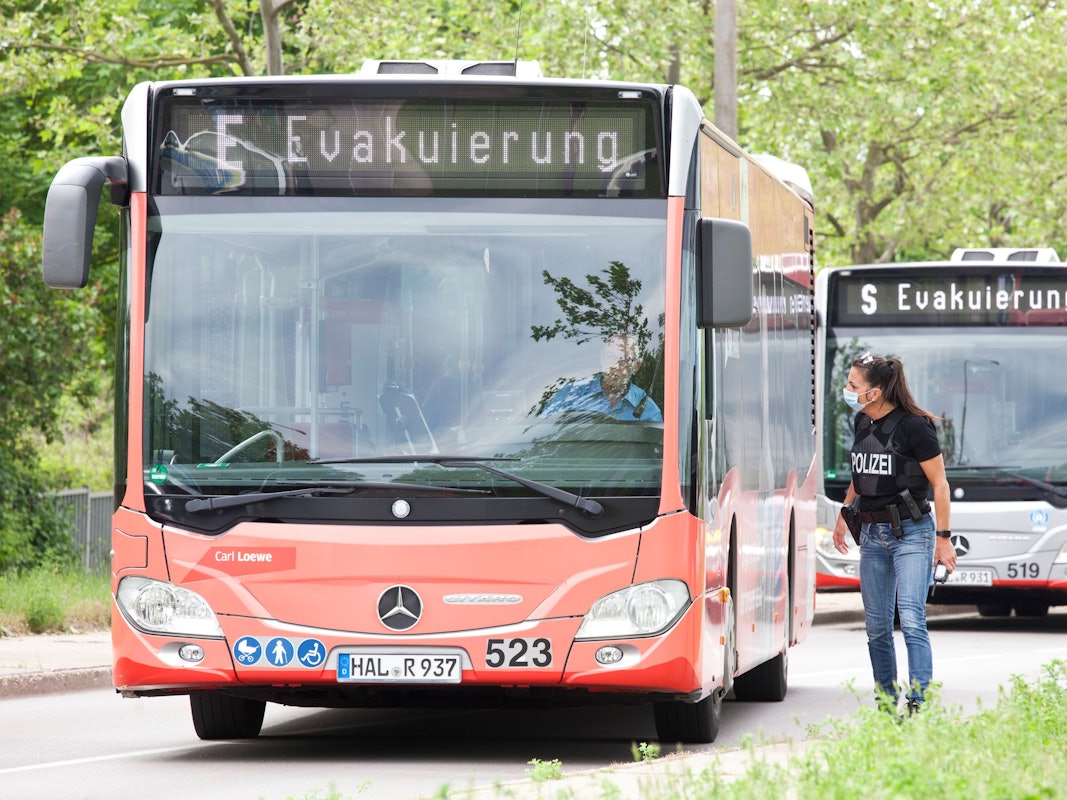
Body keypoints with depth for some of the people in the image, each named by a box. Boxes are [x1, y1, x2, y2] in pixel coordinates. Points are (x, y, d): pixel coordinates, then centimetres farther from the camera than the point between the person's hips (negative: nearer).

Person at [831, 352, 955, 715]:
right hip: (872, 535, 7)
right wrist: (843, 517, 27)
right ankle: (885, 704, 15)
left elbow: (939, 484, -9)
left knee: (911, 620, -15)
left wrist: (942, 537, -10)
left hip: (911, 534, -7)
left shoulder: (913, 426, -14)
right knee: (877, 627, 7)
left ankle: (918, 703, -18)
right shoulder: (862, 423, 7)